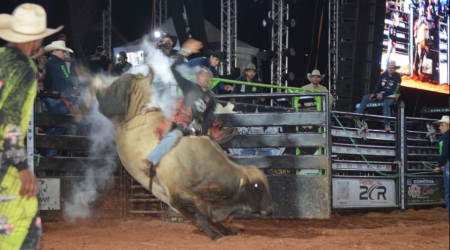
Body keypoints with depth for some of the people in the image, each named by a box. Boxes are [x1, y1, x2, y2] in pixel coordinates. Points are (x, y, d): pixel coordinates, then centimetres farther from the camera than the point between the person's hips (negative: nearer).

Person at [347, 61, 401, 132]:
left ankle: (387, 124, -43)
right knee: (366, 97, -7)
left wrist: (383, 95, -24)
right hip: (381, 95, 7)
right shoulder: (383, 75, 7)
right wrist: (374, 94, -10)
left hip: (391, 96, -7)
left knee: (385, 103, -40)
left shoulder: (397, 77, -10)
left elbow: (394, 90, -17)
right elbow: (378, 86, 8)